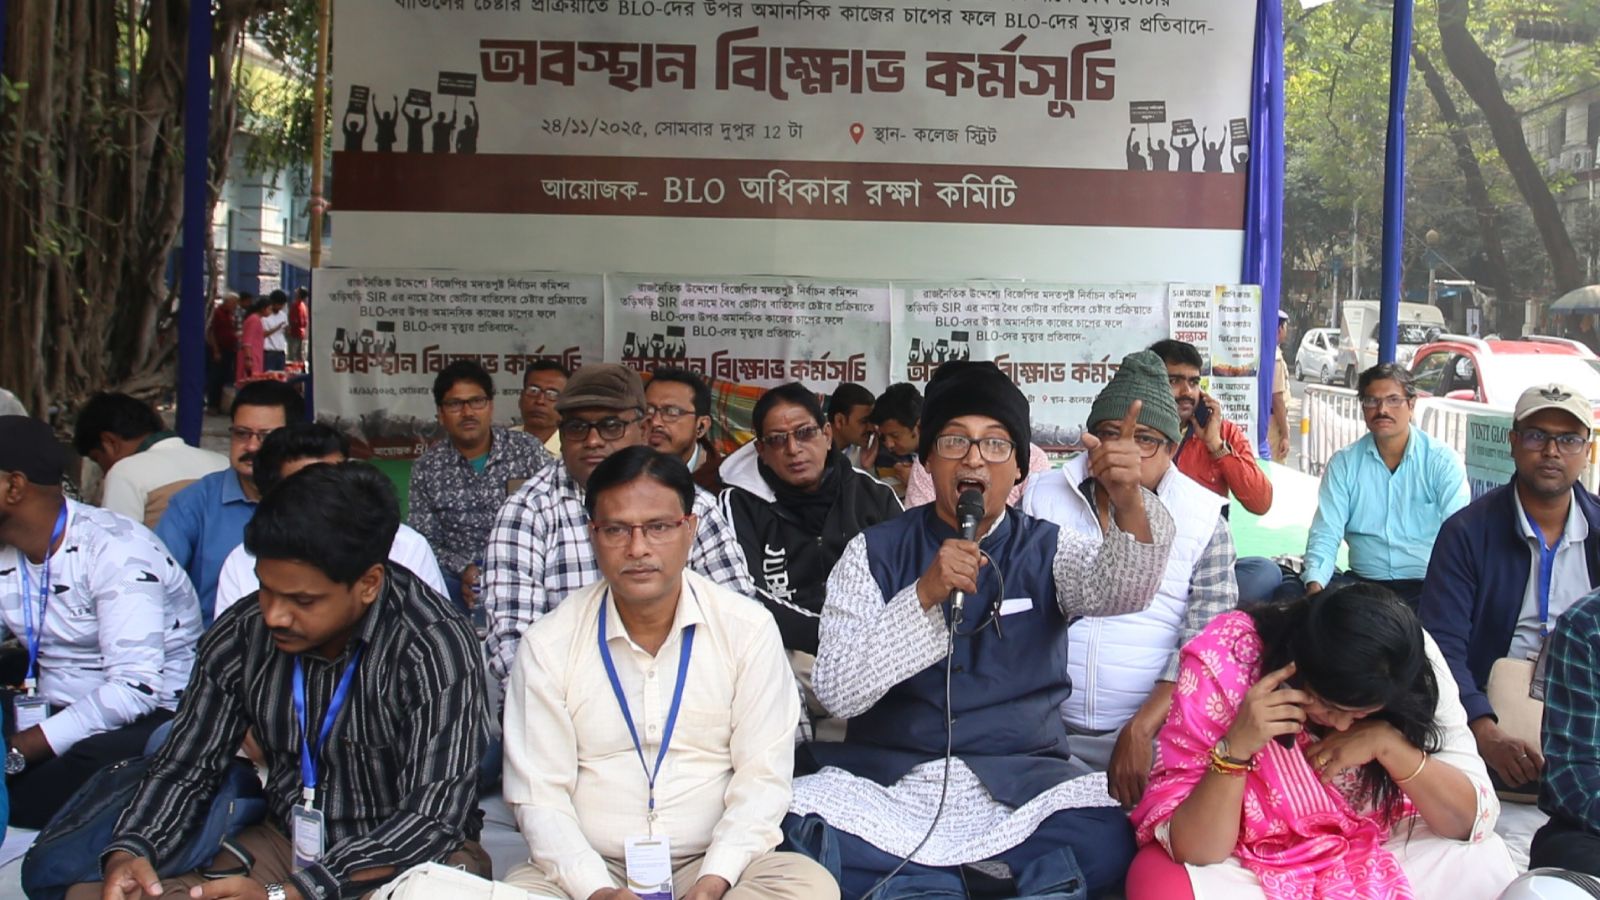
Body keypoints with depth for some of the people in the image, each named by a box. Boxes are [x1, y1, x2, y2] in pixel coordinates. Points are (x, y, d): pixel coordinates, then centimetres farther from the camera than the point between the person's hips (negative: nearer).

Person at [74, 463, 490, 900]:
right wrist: (127, 851, -16)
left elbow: (433, 820, -24)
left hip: (415, 859, -3)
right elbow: (183, 768, 5)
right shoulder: (241, 634, -6)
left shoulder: (435, 648, -21)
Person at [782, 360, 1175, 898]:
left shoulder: (1047, 551, 9)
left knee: (1105, 845, -29)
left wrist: (1128, 502, -35)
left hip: (1020, 780, 1)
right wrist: (924, 595, -19)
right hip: (887, 777, -1)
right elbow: (835, 692, -7)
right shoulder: (874, 552, 4)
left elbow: (1120, 589, -14)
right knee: (802, 835, -29)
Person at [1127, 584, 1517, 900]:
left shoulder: (1415, 662, -15)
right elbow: (1193, 850, -22)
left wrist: (1388, 744, -27)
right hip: (1248, 863, -2)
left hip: (1372, 850, 3)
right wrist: (1235, 749, -37)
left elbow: (1475, 819, -14)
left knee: (1489, 860, -22)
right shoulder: (1223, 662, -24)